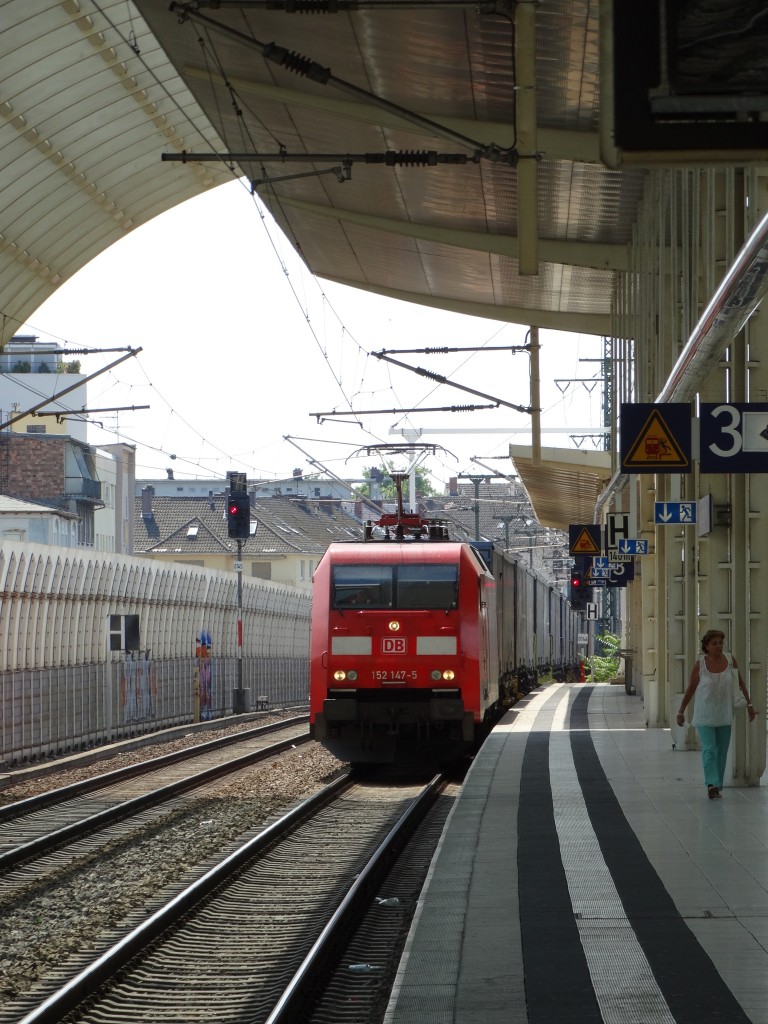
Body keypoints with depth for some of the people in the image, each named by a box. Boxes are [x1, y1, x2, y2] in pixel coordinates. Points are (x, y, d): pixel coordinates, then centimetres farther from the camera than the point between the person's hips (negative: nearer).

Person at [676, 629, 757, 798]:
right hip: (705, 716, -3)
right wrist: (681, 712, 4)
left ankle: (716, 787, 16)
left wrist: (749, 704, 5)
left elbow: (740, 683, 7)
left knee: (721, 752, 7)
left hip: (724, 715, 3)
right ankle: (712, 784, -21)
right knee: (709, 750, -14)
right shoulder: (700, 664, -9)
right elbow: (690, 689, 0)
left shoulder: (730, 660, -3)